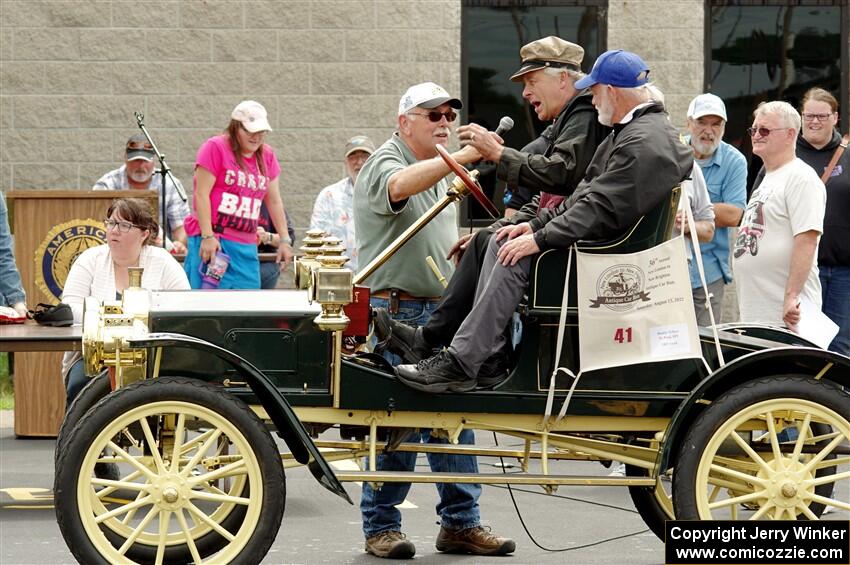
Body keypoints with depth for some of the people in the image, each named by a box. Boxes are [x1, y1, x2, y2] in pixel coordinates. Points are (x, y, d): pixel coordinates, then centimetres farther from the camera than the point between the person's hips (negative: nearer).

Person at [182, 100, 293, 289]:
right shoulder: (215, 148, -3)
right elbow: (201, 194, -8)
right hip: (212, 242, -6)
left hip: (247, 246, 6)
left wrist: (285, 240, 14)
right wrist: (207, 236, -16)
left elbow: (274, 202, 19)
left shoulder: (266, 156, 15)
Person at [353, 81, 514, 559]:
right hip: (395, 310, -8)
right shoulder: (385, 164, -7)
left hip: (441, 310, 8)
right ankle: (381, 526, 4)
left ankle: (461, 523, 10)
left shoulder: (441, 173, 21)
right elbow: (401, 185, -33)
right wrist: (465, 156, -43)